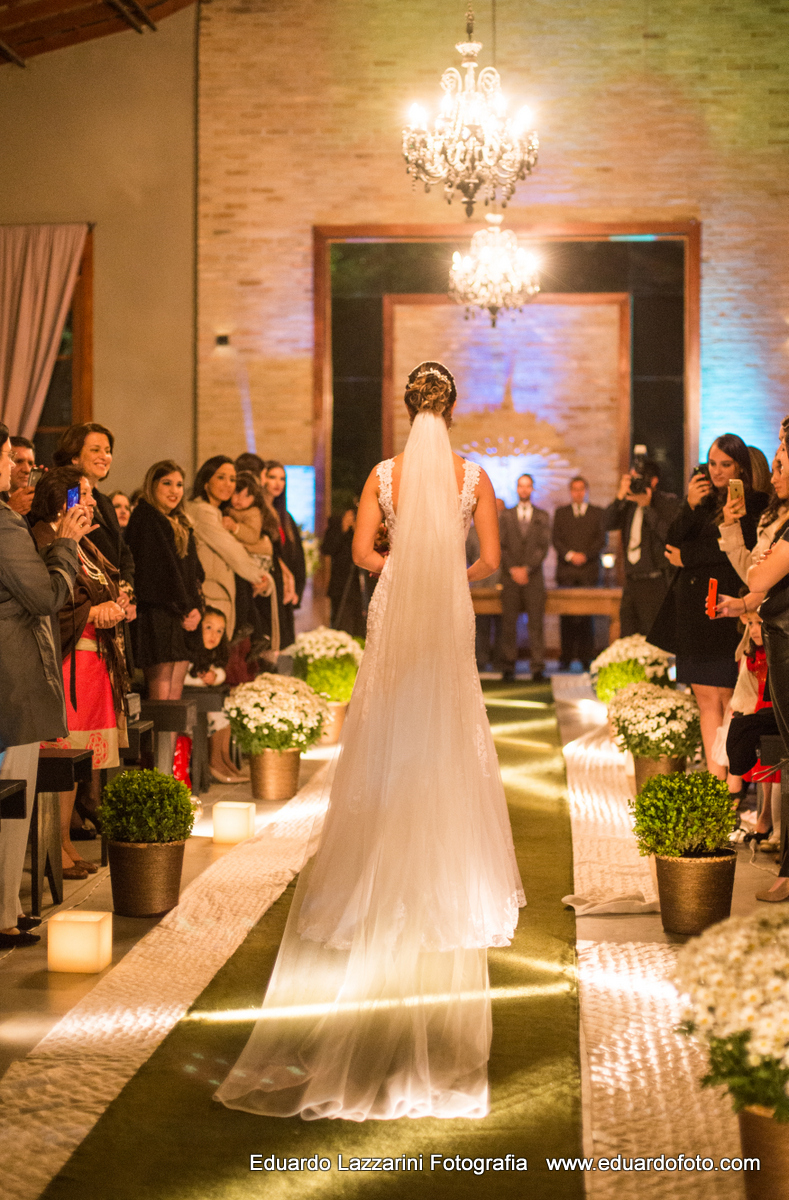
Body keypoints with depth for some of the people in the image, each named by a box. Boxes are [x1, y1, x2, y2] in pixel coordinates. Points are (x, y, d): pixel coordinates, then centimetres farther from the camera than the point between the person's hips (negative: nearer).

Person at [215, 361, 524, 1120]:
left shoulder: (385, 474, -2)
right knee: (450, 740, 7)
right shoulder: (474, 475, -4)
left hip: (394, 612, 1)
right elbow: (489, 559, -4)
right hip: (448, 616, -1)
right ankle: (451, 879, 10)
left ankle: (384, 876, 11)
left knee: (386, 737, 8)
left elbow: (362, 551, -5)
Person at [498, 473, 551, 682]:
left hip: (533, 577, -1)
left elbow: (543, 545, 2)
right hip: (510, 577, 1)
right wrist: (512, 569, -7)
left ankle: (537, 667, -5)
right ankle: (508, 666, 2)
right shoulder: (506, 515, 13)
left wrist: (527, 569, -8)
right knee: (509, 622, -2)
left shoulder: (542, 516, 10)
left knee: (536, 622, -5)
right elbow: (501, 545, 6)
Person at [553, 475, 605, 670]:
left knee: (587, 616, -4)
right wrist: (569, 555, -9)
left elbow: (602, 539, 4)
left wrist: (585, 555, -9)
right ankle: (566, 656, 0)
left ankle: (586, 657, -1)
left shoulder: (597, 513, 12)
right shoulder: (560, 513, 15)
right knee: (566, 616, -3)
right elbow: (556, 539, 7)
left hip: (589, 570, -1)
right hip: (566, 572, 1)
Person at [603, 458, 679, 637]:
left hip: (655, 581, -6)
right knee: (627, 640, 6)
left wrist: (647, 506, -16)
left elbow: (667, 534, -16)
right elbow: (607, 524, 3)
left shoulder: (668, 502, -2)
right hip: (631, 580, 6)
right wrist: (620, 496, -6)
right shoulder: (629, 504, 14)